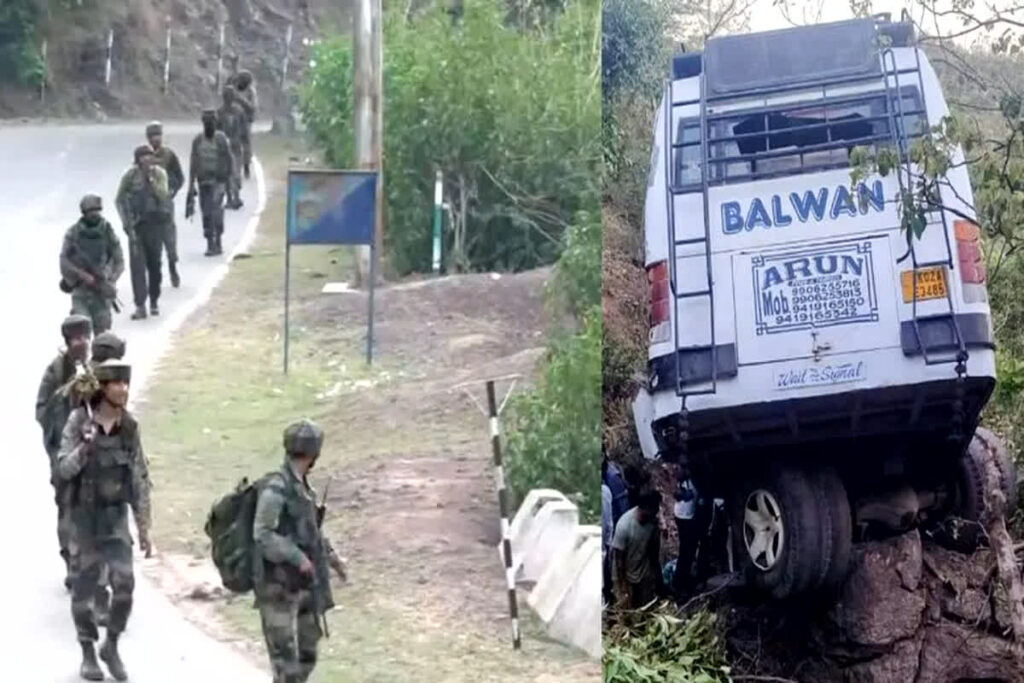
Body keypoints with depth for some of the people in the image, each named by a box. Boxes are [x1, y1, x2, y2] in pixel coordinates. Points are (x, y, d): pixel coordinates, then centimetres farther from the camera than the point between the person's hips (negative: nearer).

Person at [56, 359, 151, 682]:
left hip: (117, 514, 2)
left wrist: (144, 526, 4)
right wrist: (85, 447, -32)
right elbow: (64, 470, -13)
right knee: (85, 585, 4)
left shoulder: (129, 426, -1)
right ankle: (88, 653, 22)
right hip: (85, 513, -2)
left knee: (124, 581, -11)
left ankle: (111, 646, 9)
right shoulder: (79, 421, -10)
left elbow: (140, 479, 4)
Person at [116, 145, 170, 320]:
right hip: (137, 225, -2)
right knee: (137, 264, -10)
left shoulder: (160, 174, -3)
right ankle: (140, 306, -11)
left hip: (156, 223, 2)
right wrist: (126, 222, -5)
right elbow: (120, 199, 1)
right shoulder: (130, 175, -8)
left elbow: (163, 195, -14)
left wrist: (152, 179, -25)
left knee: (154, 263, 11)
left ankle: (154, 301, 27)